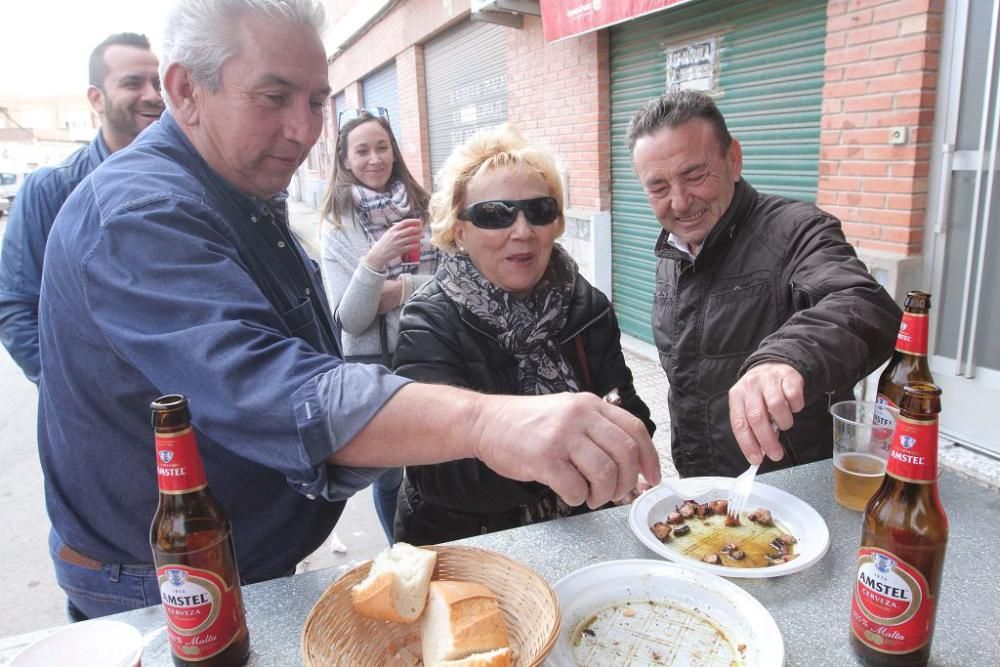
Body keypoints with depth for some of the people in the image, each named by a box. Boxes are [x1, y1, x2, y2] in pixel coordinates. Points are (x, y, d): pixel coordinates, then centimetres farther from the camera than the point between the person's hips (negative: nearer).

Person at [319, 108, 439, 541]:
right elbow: (349, 320, -11)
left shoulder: (421, 205, 0)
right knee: (389, 473, 13)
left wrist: (403, 288, -16)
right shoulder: (337, 225, -4)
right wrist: (375, 260, -26)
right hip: (374, 363, -1)